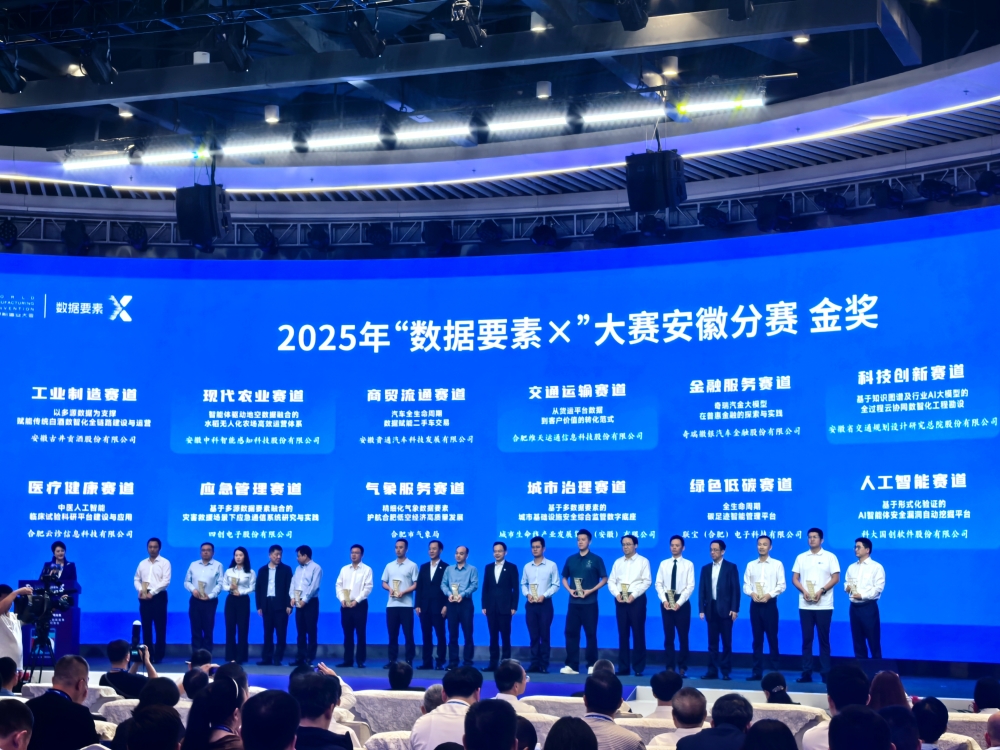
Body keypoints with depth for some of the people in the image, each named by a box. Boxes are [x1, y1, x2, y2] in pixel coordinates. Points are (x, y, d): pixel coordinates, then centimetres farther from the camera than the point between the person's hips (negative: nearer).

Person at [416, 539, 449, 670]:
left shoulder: (446, 567, 0)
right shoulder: (424, 567, 15)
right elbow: (419, 587, 11)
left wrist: (446, 606, -12)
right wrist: (418, 605, 3)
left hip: (438, 607, -4)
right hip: (424, 607, 5)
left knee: (440, 635, -1)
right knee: (426, 635, 5)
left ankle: (440, 662, 2)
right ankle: (427, 662, 8)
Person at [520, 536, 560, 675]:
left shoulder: (551, 565, -1)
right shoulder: (527, 567, 10)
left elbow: (556, 585, -3)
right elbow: (523, 584, 13)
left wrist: (544, 595, -15)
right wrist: (527, 594, -7)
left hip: (545, 603, -3)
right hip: (530, 604, 3)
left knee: (544, 635, -2)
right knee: (533, 635, 4)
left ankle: (544, 665, 0)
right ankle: (534, 663, 8)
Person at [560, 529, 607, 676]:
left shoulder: (596, 559, -1)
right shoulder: (571, 559, 10)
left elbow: (604, 579, 0)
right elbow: (564, 578, 16)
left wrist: (591, 590, -12)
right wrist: (569, 590, -4)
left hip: (589, 603, -4)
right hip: (573, 603, 4)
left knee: (591, 634, 1)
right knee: (571, 633, 1)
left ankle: (592, 665, 8)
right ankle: (572, 666, 5)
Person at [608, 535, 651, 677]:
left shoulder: (643, 561, 2)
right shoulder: (618, 562, 15)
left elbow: (647, 581, -6)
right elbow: (611, 581, 10)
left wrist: (634, 595, -16)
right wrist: (616, 594, -9)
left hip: (637, 599, -4)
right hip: (620, 600, 4)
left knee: (638, 633, -2)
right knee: (623, 634, 5)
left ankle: (638, 668, 2)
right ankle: (623, 667, 9)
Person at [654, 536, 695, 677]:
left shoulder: (688, 564, 1)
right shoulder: (663, 564, 9)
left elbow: (690, 586, -6)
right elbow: (658, 584, 5)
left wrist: (679, 602, -15)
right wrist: (664, 600, -10)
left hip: (682, 602, -2)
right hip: (666, 602, 2)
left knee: (683, 636, 2)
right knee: (668, 636, 4)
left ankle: (682, 667, 10)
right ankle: (670, 666, 9)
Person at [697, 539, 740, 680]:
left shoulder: (731, 567, 1)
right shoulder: (706, 568, 12)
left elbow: (735, 589, -4)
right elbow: (702, 590, 9)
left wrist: (734, 609, -11)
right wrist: (701, 609, 0)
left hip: (725, 609, -4)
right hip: (711, 609, 4)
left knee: (726, 642, 0)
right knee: (712, 642, 5)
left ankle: (726, 671, 4)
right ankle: (712, 671, 7)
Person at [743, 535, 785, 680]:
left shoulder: (777, 564, 2)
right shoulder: (751, 565, 11)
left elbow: (781, 585, -3)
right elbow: (745, 585, 7)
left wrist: (769, 594, -16)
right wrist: (752, 593, -13)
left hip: (770, 604, -3)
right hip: (755, 604, 3)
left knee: (772, 638, -1)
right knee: (757, 639, 5)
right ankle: (757, 671, 6)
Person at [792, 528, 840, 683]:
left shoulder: (830, 557, 2)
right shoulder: (801, 557, 10)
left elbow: (836, 578, -3)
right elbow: (795, 578, 8)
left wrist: (822, 590, -16)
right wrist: (804, 591, -10)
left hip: (824, 605, -3)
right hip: (805, 605, 3)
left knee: (823, 639, 0)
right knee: (806, 639, 2)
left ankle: (825, 673, 3)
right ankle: (806, 673, 4)